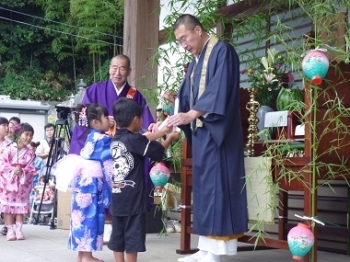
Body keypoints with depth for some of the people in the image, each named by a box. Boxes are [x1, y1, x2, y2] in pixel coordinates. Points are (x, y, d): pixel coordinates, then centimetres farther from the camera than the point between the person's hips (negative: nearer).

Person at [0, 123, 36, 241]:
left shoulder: (30, 153, -1)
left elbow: (31, 168, -4)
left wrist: (22, 171, -23)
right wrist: (13, 170, -24)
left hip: (23, 183, 3)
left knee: (21, 206, 6)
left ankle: (18, 229, 12)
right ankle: (10, 230, 6)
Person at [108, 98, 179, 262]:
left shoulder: (115, 141, 10)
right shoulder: (134, 140, -11)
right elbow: (158, 151, 1)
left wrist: (163, 131, 25)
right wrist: (170, 138, 18)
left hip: (117, 198, 7)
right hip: (133, 198, -7)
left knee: (118, 235, 9)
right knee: (133, 235, 0)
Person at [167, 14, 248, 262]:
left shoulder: (222, 51, -6)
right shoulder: (195, 63, 20)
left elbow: (219, 92, -18)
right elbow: (185, 98, 17)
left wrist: (191, 114, -24)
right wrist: (169, 122, 4)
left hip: (217, 134, -9)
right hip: (201, 134, 9)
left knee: (216, 188, -9)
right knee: (204, 189, 8)